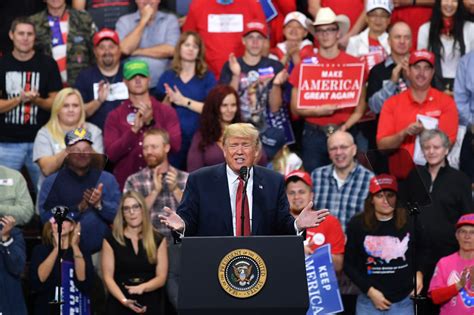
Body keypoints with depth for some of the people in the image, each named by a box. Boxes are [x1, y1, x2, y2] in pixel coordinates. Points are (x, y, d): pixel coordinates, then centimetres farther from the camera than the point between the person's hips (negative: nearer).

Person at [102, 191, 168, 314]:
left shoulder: (158, 240, 7)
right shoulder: (111, 240, 4)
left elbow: (161, 278, 3)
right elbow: (108, 277, -1)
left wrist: (142, 287, -18)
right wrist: (124, 300, -17)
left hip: (150, 305, 1)